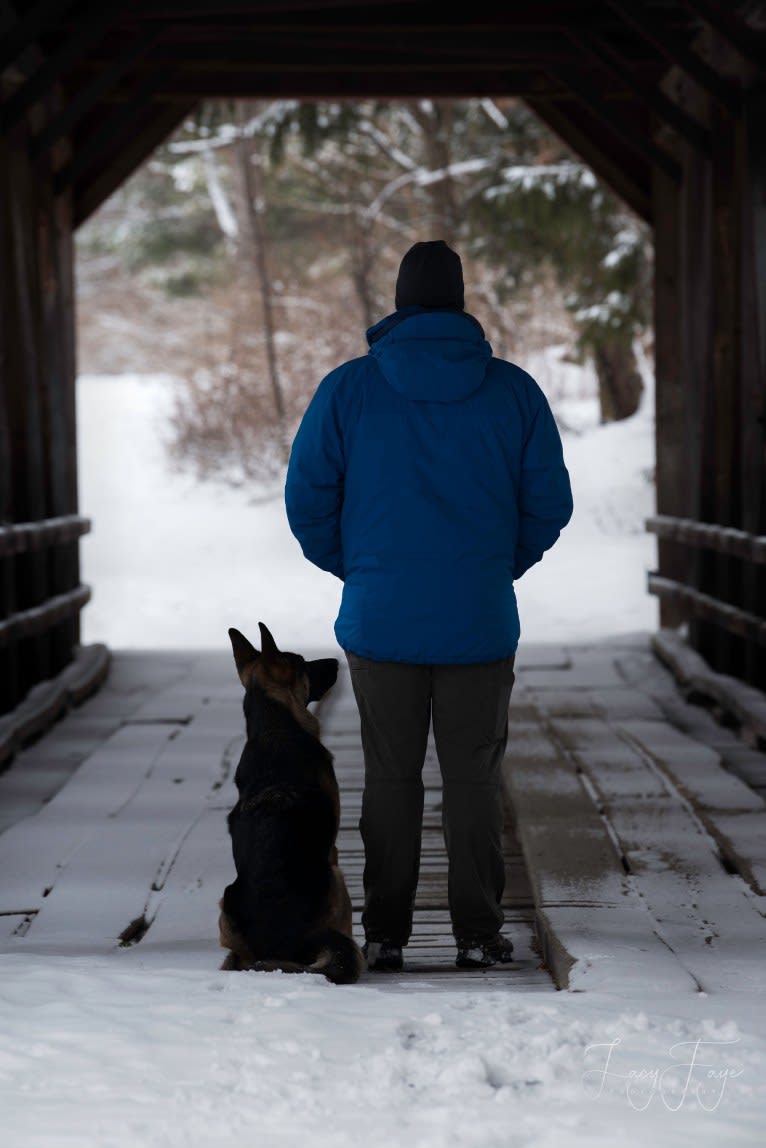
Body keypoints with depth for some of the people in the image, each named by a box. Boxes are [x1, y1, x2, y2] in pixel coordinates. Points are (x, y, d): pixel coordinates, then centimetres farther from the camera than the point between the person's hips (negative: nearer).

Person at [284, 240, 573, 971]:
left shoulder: (347, 389, -4)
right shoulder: (513, 390, -2)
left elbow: (307, 500, -2)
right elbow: (549, 503, 1)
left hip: (379, 618, 0)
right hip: (481, 622, 0)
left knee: (390, 778, 10)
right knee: (473, 778, 8)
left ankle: (385, 933, 13)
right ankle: (477, 933, 8)